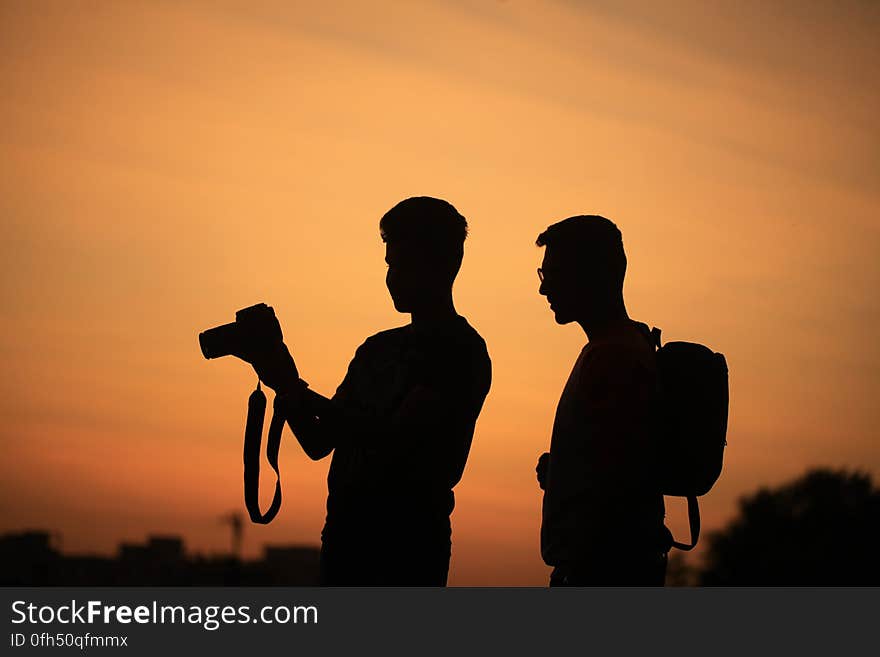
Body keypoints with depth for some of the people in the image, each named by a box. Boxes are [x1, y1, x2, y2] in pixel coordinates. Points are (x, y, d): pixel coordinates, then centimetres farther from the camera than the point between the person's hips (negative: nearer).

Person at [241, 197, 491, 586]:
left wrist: (298, 392, -14)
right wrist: (287, 388, 1)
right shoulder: (378, 348, 20)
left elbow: (394, 440, -17)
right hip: (346, 534, 8)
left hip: (408, 542, -7)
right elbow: (319, 443, 19)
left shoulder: (461, 351, -5)